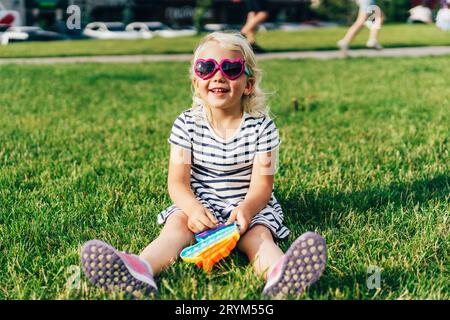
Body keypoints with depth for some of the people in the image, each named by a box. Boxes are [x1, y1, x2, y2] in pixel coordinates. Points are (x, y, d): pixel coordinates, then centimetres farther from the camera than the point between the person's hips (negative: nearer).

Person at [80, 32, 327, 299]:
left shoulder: (261, 126, -5)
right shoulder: (187, 124, -1)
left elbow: (262, 185, -10)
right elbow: (178, 181, -8)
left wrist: (246, 209, -33)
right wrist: (193, 208, -31)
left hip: (248, 206, 0)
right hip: (197, 204, 1)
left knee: (257, 234, -31)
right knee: (177, 225, -29)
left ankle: (279, 273, -65)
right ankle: (142, 270, -59)